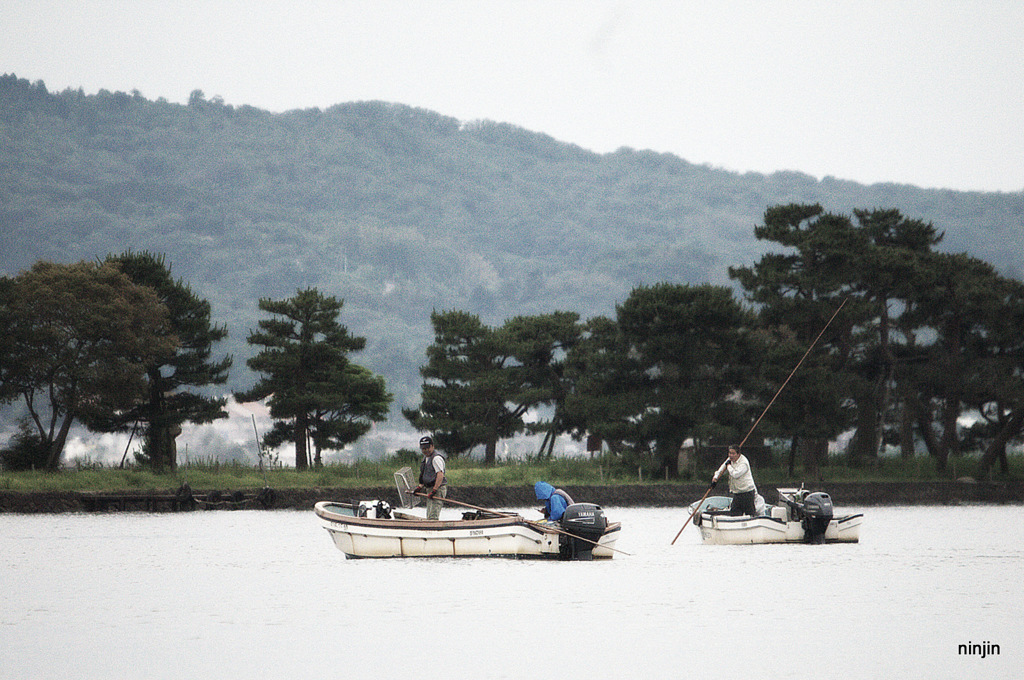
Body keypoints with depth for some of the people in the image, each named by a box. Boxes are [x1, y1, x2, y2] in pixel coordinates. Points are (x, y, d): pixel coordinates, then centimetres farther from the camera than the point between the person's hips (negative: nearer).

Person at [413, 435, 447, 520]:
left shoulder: (436, 458, -14)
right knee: (429, 517, 14)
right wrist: (420, 487, 20)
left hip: (438, 488, -11)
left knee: (433, 516, -19)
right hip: (430, 488, 11)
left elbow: (440, 475, -24)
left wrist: (434, 491, -29)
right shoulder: (426, 457, 18)